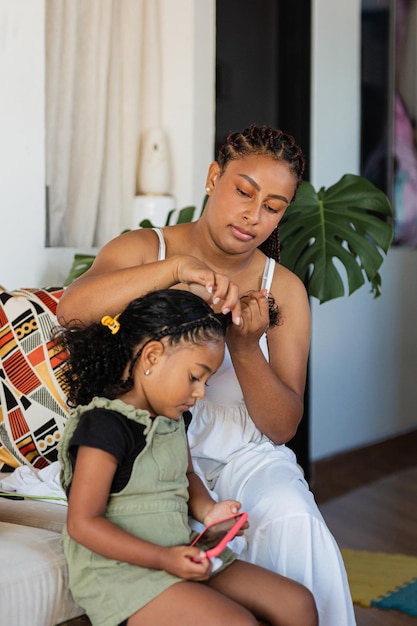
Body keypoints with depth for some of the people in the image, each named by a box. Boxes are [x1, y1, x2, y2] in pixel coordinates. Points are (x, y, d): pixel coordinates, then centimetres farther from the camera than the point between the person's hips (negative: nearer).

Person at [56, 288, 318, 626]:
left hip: (179, 556, 9)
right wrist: (163, 559, -23)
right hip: (120, 571, -9)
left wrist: (207, 510, 3)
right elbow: (83, 523, -20)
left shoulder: (170, 416, 10)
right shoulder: (104, 425, -19)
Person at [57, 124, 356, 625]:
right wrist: (174, 269, -39)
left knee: (293, 522, -28)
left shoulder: (284, 290, -1)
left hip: (248, 454, 2)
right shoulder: (144, 250, -3)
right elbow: (70, 311, -26)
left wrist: (244, 347, -22)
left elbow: (282, 428, -4)